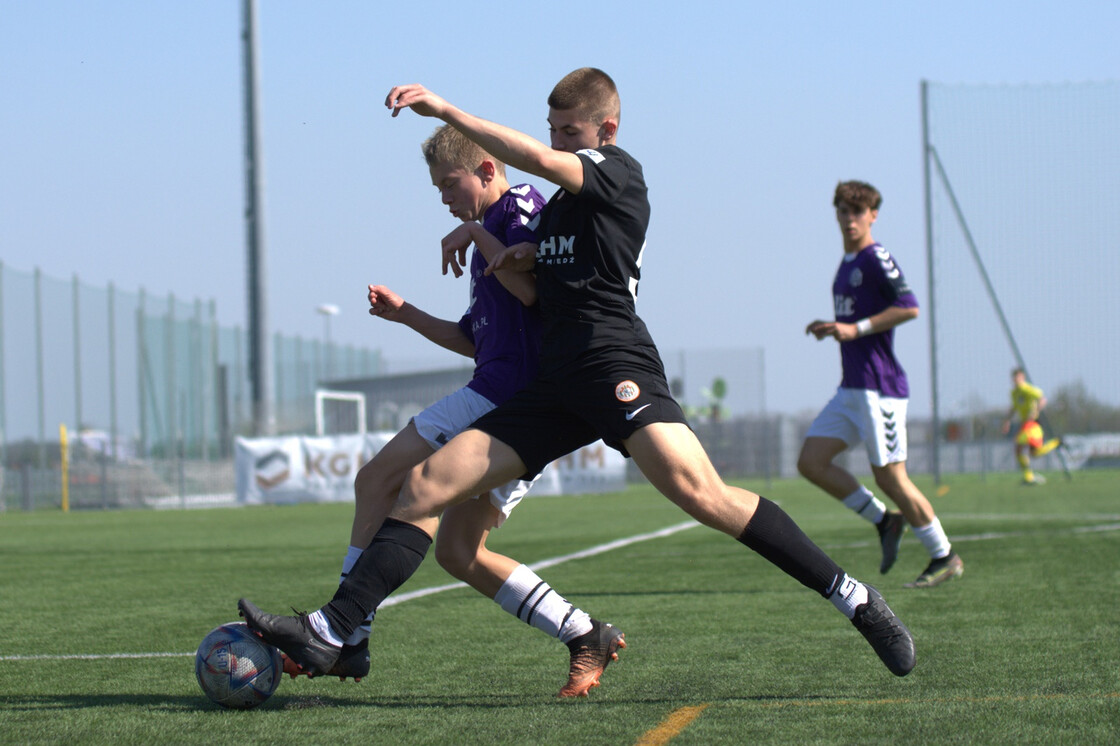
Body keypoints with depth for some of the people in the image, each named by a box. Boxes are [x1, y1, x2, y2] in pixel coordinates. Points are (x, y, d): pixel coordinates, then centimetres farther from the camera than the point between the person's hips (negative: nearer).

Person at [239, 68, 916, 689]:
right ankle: (329, 635, -9)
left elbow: (538, 161, -16)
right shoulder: (558, 205, 28)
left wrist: (445, 110, -15)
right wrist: (525, 260, 14)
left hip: (614, 363, -8)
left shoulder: (620, 172, 3)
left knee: (699, 492, -28)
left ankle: (853, 597, -19)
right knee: (427, 484, -4)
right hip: (554, 385, 8)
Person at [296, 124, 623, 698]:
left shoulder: (520, 206, -3)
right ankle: (583, 637, 6)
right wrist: (407, 316, 22)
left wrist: (476, 236, -13)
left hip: (505, 393, -10)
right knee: (457, 552, 9)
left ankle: (344, 634, -11)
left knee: (377, 479, -9)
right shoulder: (491, 228, 27)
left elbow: (534, 290, -22)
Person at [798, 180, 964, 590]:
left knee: (888, 476, -7)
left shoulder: (877, 259, -10)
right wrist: (832, 328, 10)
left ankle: (945, 557, 5)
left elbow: (909, 308, -20)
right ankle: (884, 521, 11)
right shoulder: (847, 263, 17)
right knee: (811, 463, 2)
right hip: (851, 388, 9)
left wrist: (856, 329, -21)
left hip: (879, 387, -9)